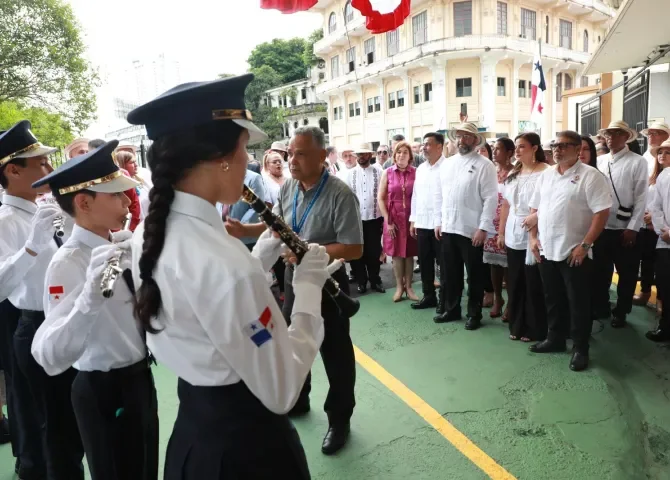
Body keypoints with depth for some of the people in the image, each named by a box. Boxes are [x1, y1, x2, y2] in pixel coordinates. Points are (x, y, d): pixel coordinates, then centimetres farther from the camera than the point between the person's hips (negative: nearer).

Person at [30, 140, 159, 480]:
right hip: (103, 391, -7)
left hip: (139, 378, 7)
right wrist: (91, 295, -49)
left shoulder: (124, 243, -3)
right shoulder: (67, 264, -24)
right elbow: (51, 357, -34)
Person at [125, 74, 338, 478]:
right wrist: (308, 288, -16)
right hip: (244, 441, -8)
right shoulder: (222, 260, -33)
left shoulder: (150, 236, -4)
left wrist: (264, 255, 2)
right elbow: (280, 393, -24)